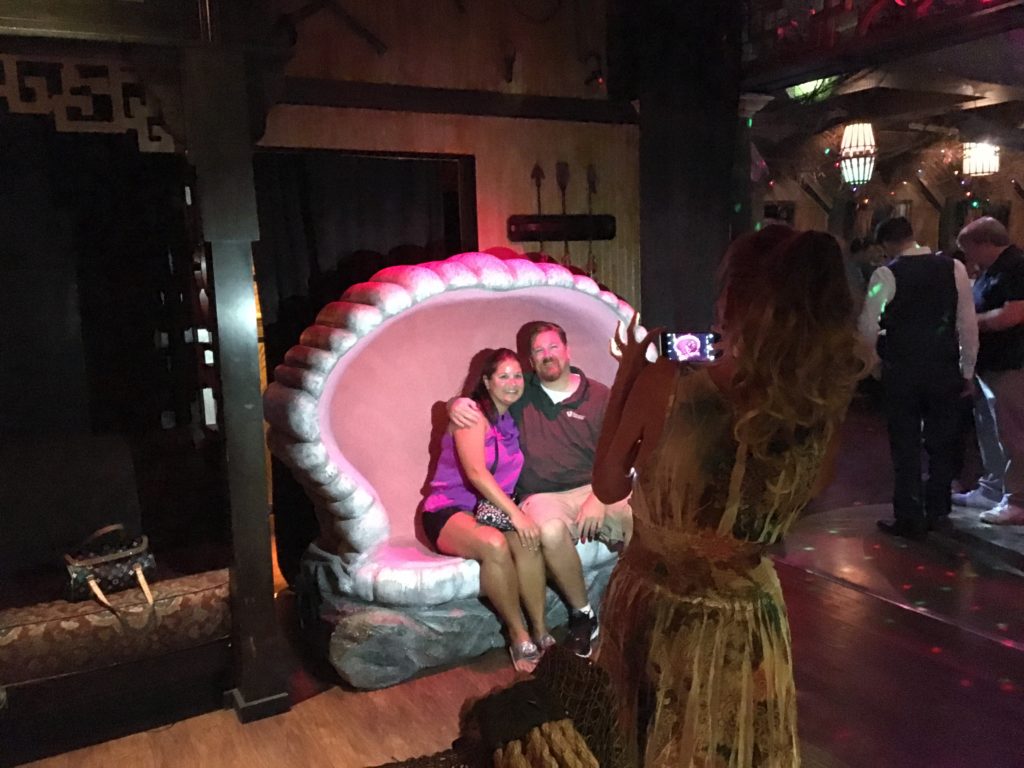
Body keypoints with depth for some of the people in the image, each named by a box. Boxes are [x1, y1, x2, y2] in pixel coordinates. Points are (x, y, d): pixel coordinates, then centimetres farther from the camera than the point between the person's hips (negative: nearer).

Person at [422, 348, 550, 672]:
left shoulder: (514, 420, 11)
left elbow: (519, 475, 8)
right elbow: (476, 472, -21)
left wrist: (520, 509, -13)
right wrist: (515, 513, -29)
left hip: (493, 509, 5)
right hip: (450, 511, -5)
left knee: (527, 541, -28)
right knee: (494, 544, -36)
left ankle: (540, 632, -20)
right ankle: (519, 637, -21)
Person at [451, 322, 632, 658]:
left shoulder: (598, 396, 7)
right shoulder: (521, 394, 12)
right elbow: (474, 403, 23)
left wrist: (598, 499, -16)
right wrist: (457, 404, -3)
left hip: (594, 489, 0)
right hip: (542, 496, 0)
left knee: (637, 521, -31)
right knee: (551, 531, -37)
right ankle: (582, 614, -14)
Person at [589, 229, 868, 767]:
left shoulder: (666, 386, -27)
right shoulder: (824, 408, -18)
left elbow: (608, 487, -11)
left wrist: (626, 375, -5)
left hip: (655, 611, -1)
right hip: (745, 621, 2)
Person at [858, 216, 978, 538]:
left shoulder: (886, 274, -9)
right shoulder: (954, 268, 0)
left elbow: (867, 326, -14)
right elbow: (968, 324, 1)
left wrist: (884, 350, 6)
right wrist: (967, 371, 8)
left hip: (902, 371, -3)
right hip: (945, 369, 3)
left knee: (906, 445, 7)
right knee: (941, 444, 16)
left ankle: (909, 519, 12)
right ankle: (937, 513, 26)